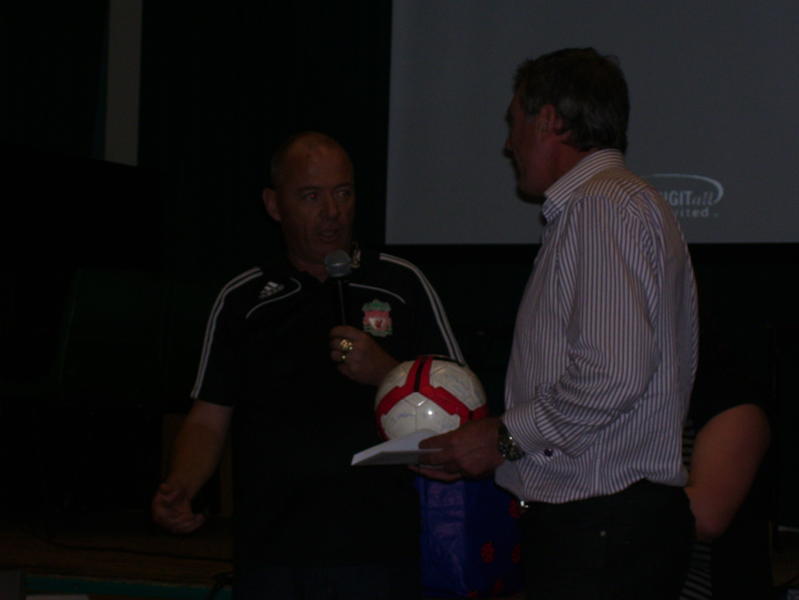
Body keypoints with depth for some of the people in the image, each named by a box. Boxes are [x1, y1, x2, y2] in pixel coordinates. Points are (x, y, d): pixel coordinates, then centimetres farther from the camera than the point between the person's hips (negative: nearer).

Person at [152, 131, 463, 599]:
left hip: (379, 548, -1)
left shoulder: (402, 285, 3)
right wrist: (180, 488, -12)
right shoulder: (241, 301, 7)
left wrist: (385, 372, -14)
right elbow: (209, 420, 6)